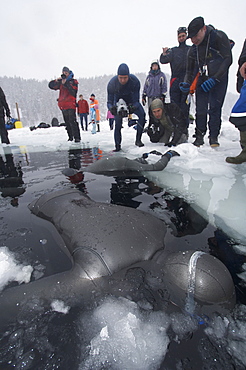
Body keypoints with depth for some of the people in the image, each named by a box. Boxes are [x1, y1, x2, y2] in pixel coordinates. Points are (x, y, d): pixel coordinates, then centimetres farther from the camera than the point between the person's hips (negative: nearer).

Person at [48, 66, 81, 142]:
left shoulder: (73, 82, 4)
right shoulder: (60, 82, 18)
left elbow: (73, 91, -14)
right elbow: (50, 85, 13)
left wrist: (65, 83, -19)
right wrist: (56, 81, -4)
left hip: (71, 105, -6)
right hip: (63, 105, 6)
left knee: (72, 121, -16)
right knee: (67, 122, 8)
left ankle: (77, 137, -16)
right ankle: (70, 137, 15)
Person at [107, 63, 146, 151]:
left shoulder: (135, 81, -32)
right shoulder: (111, 83, -30)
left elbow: (136, 100, -29)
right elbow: (109, 102, -27)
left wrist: (133, 107, -52)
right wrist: (111, 108, -50)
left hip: (131, 101, 1)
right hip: (118, 100, 0)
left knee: (142, 115, -22)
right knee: (118, 123, -15)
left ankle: (138, 140, -11)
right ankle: (117, 146, -3)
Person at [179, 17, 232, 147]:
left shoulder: (219, 37, -7)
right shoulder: (193, 50, 6)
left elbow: (228, 60, -11)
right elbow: (190, 71, 12)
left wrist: (214, 79, -21)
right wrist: (187, 84, -9)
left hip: (218, 80, -4)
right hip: (202, 81, 4)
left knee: (214, 108, -10)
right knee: (200, 110, -5)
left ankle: (214, 137, 0)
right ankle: (199, 136, 5)